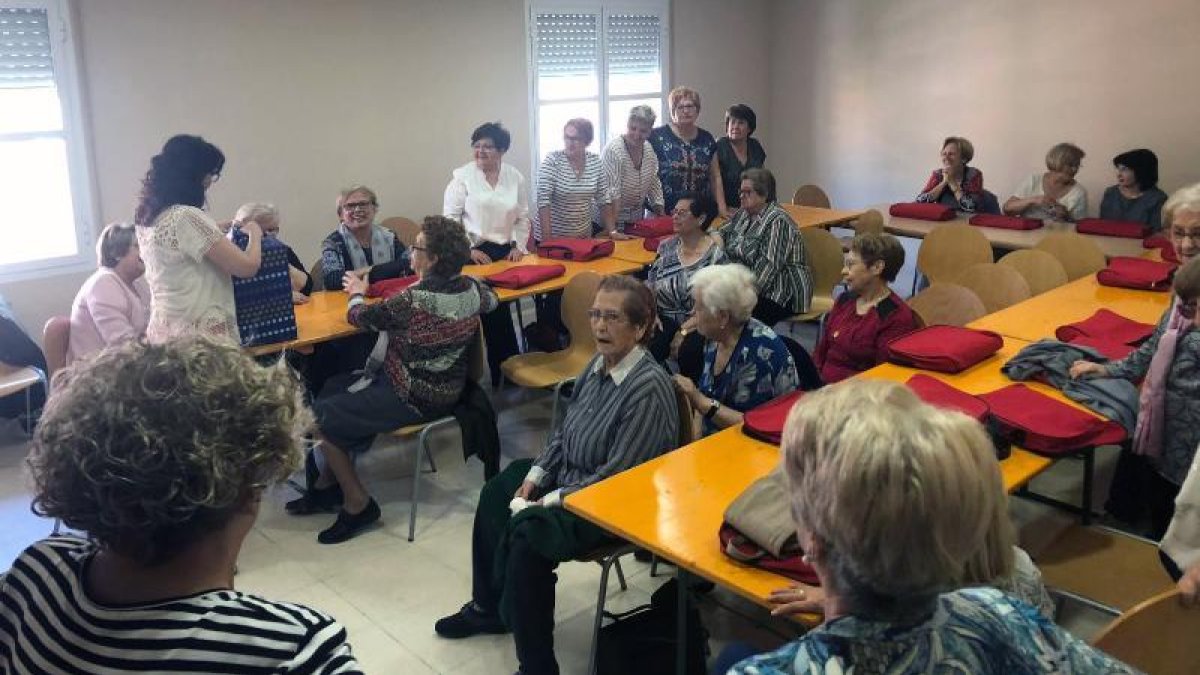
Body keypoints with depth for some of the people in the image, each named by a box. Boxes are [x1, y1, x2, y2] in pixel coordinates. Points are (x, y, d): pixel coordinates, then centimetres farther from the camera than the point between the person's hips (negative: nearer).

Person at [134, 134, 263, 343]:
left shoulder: (146, 216, 8)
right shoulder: (186, 217, -19)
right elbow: (247, 266, -15)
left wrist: (222, 228, 23)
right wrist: (255, 233, 3)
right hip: (199, 334, -9)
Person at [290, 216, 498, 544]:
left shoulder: (414, 300, -26)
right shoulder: (470, 287, -5)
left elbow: (359, 316, -10)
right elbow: (491, 300, 20)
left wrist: (357, 293, 13)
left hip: (414, 399, -9)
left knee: (320, 416, -1)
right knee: (333, 386, 19)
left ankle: (358, 503, 6)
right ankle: (328, 484, 26)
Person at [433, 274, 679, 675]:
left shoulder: (648, 388, -27)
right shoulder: (599, 364, -1)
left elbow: (615, 476, -25)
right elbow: (563, 431, 10)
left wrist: (548, 502, -20)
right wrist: (532, 479, -1)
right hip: (568, 476, 10)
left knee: (527, 533, -25)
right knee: (496, 494, 14)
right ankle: (488, 608, 34)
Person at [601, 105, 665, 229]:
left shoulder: (649, 149, 0)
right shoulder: (613, 150, -21)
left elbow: (654, 183, 11)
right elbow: (612, 194, -25)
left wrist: (661, 214, 6)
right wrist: (616, 227, -28)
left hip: (637, 219, 6)